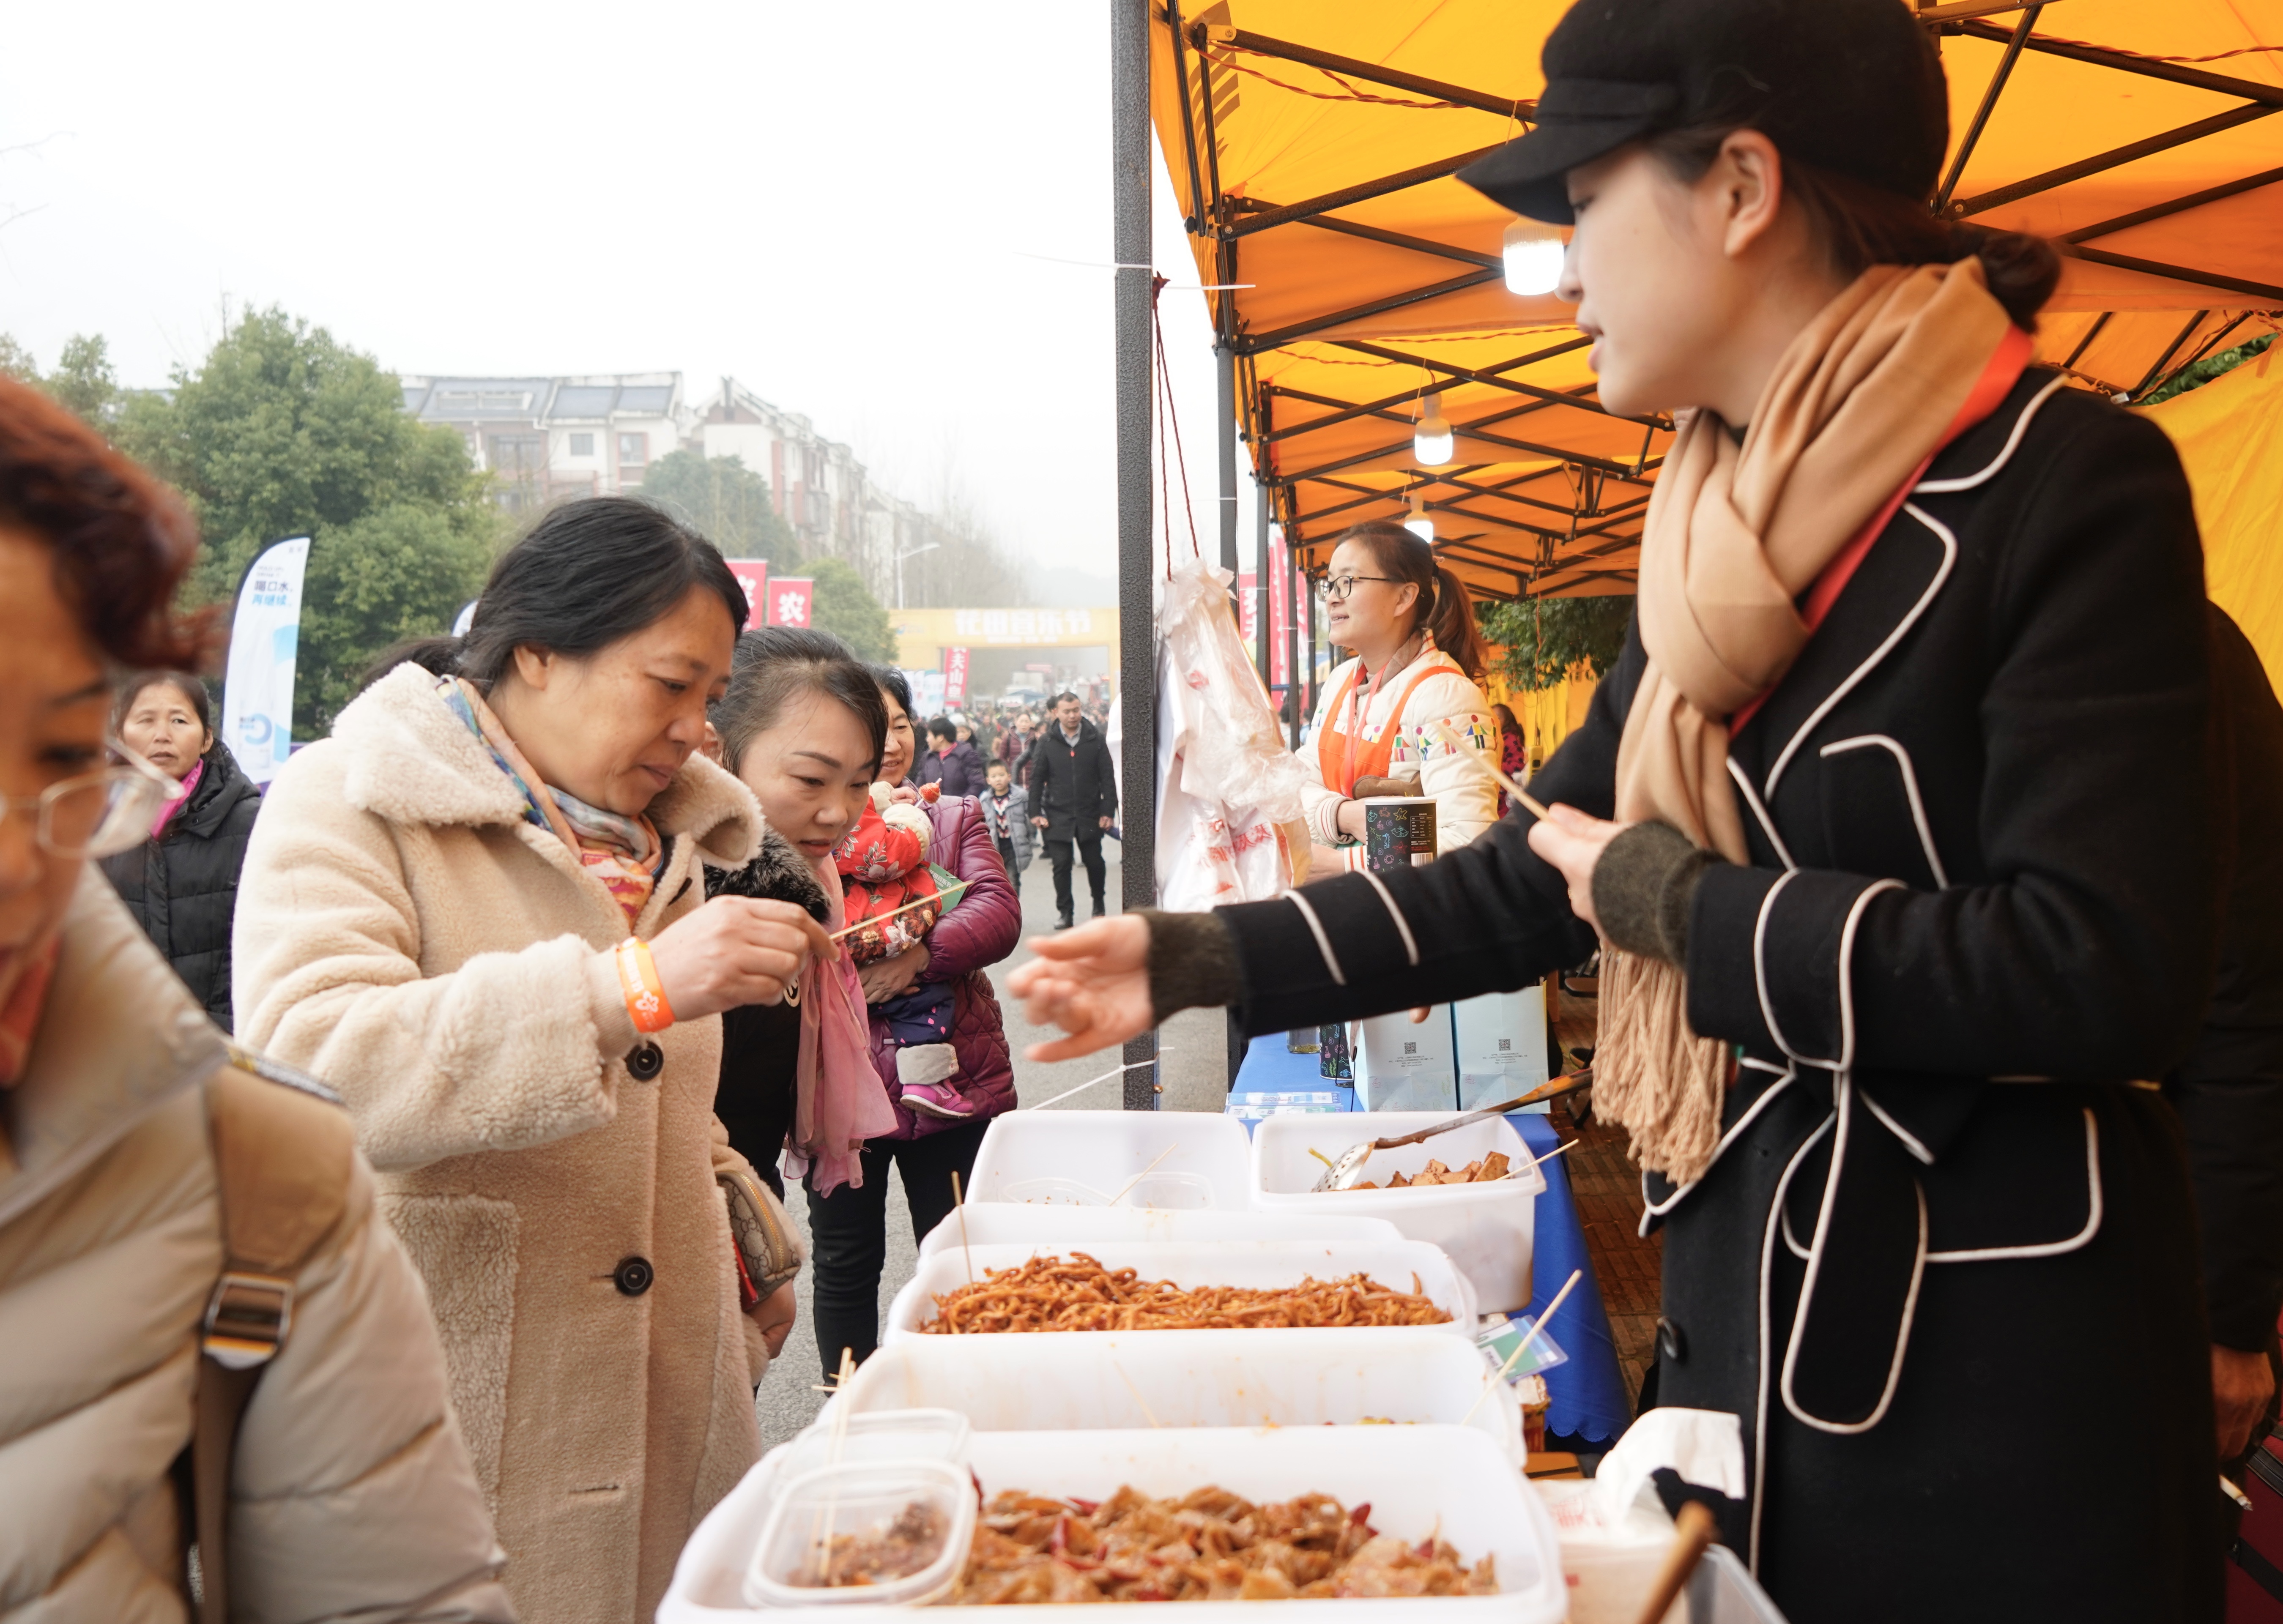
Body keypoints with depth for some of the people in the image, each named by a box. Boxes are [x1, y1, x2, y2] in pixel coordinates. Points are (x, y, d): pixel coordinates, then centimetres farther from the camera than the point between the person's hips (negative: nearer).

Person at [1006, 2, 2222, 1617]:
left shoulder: (2062, 485, -15)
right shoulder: (1718, 538, 7)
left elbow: (2109, 971, -23)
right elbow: (1536, 879, 11)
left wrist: (1681, 902, -15)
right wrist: (1197, 960, 7)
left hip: (2001, 1369, -7)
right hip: (1741, 1306, 7)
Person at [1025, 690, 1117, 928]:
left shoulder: (1095, 740, -1)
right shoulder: (1046, 742, 0)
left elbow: (1108, 778, 0)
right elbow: (1037, 779, 1)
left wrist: (1108, 811, -6)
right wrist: (1036, 812, -6)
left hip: (1090, 815, 0)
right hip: (1058, 816, 0)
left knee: (1095, 862, 10)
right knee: (1061, 865, 1)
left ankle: (1099, 904, 33)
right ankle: (1065, 913, 11)